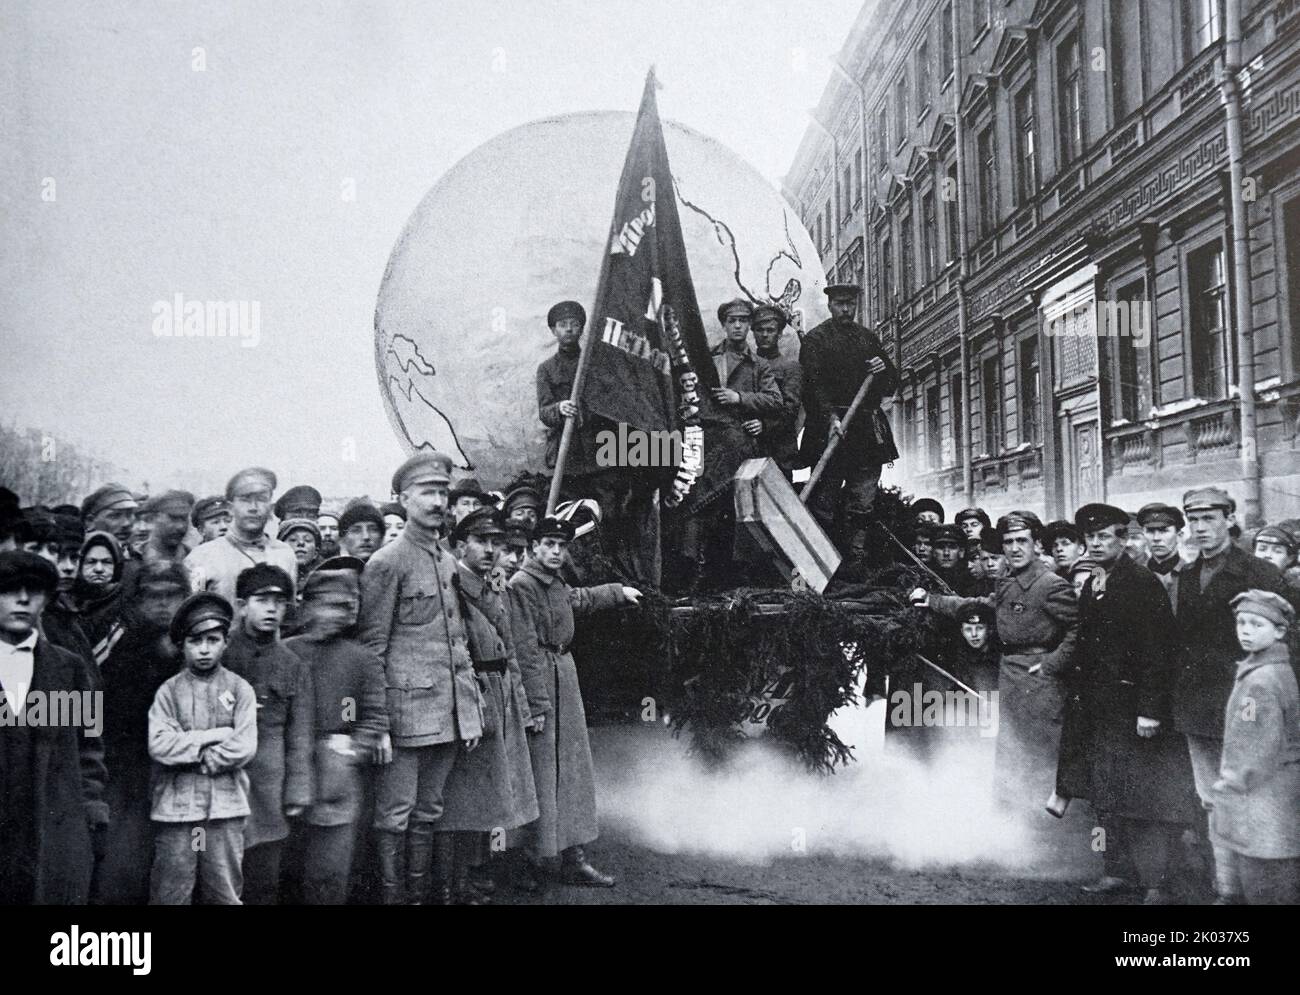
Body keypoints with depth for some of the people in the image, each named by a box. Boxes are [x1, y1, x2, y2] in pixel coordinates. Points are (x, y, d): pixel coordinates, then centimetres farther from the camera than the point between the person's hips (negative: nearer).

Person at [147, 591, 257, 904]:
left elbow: (244, 748, -6)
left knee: (224, 894, 8)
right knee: (170, 894, 5)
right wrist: (213, 736, -10)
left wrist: (192, 754, -8)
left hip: (225, 808, 0)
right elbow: (159, 746, -10)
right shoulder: (168, 691, 3)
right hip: (175, 808, 0)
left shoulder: (239, 689, 3)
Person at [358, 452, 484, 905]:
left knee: (427, 814, 14)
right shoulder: (386, 562, -7)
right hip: (408, 708, -7)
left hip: (449, 712, 7)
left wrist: (472, 712, 14)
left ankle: (419, 893, 22)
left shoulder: (450, 562, 15)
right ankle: (392, 895, 9)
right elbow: (372, 645, -8)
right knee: (395, 816, 0)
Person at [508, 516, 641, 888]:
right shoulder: (521, 584, -14)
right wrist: (537, 704, -22)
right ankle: (531, 862, 5)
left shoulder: (557, 585, 12)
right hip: (539, 681, -9)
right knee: (540, 774, -4)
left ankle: (573, 859, 17)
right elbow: (526, 650, -19)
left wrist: (619, 591, 47)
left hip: (565, 675, 9)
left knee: (574, 771, 10)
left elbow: (581, 598, 37)